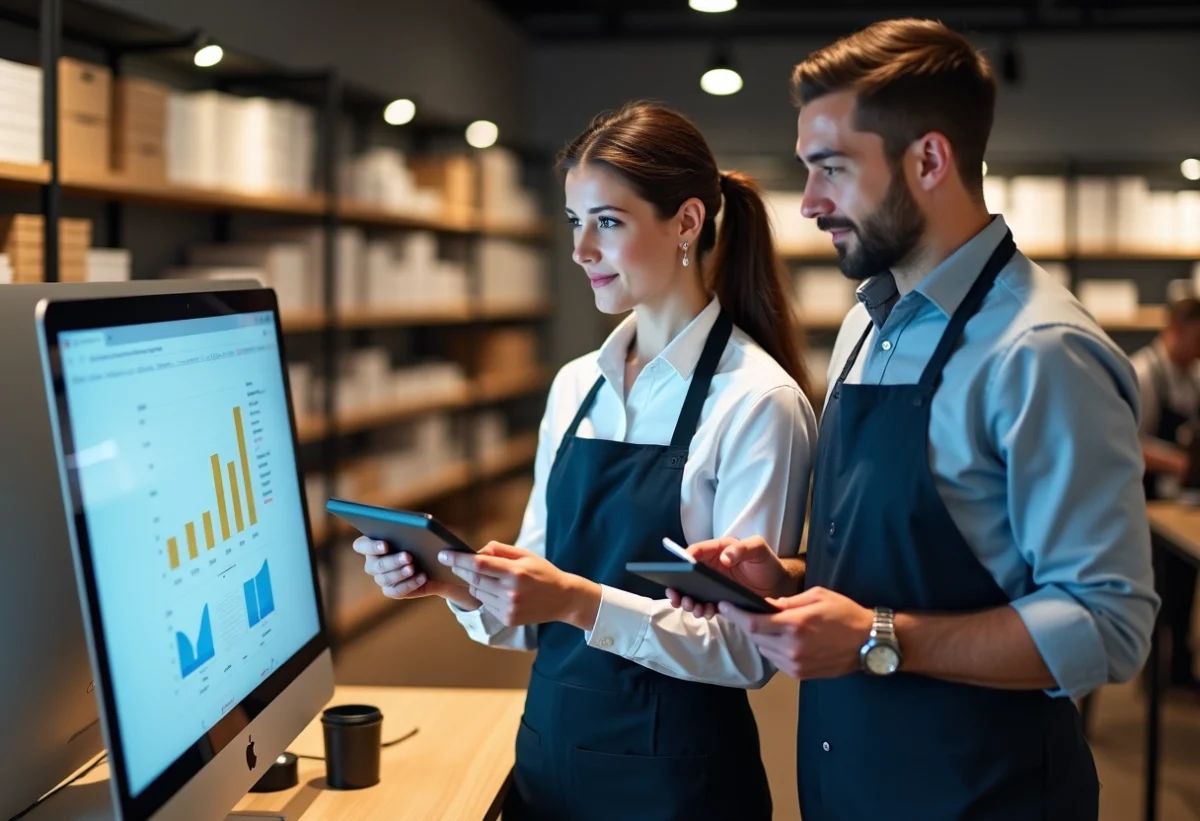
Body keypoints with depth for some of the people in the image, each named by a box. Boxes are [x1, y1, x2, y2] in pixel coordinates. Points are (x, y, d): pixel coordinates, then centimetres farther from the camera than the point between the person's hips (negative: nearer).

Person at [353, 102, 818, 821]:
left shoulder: (760, 402, -14)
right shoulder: (575, 388, 4)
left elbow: (747, 648, -17)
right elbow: (537, 615, 8)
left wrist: (581, 600, -28)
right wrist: (459, 584, -11)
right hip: (548, 752, 6)